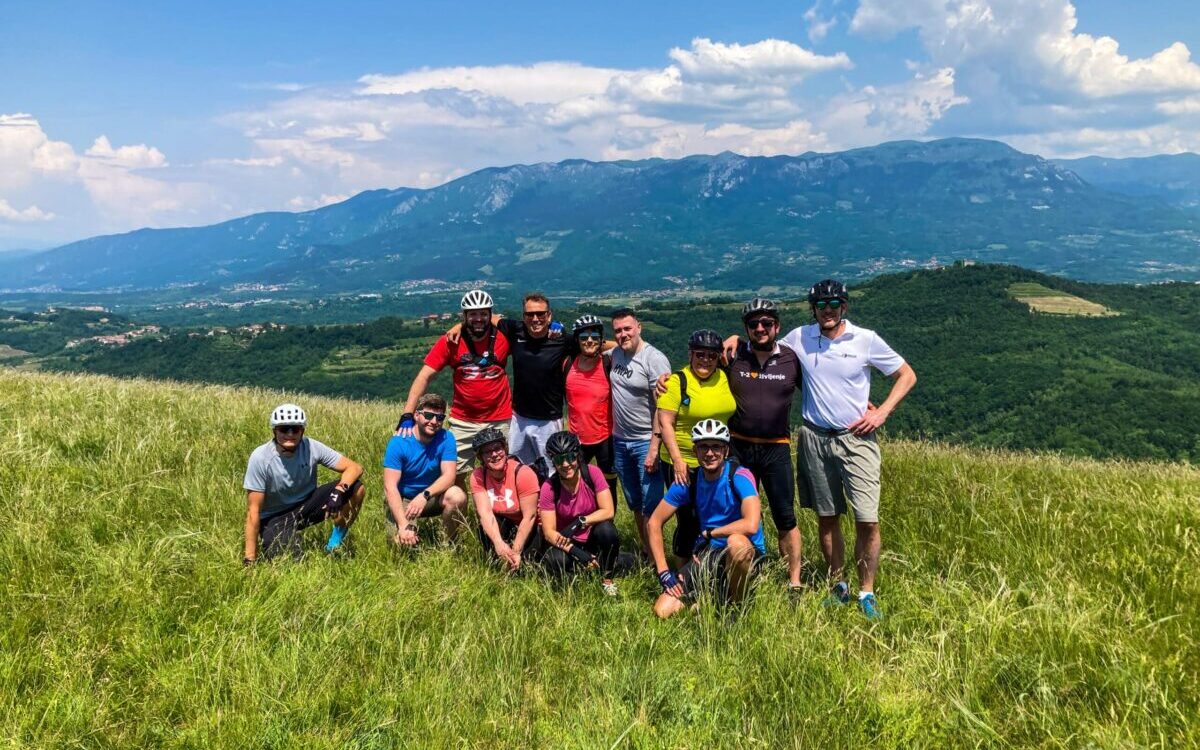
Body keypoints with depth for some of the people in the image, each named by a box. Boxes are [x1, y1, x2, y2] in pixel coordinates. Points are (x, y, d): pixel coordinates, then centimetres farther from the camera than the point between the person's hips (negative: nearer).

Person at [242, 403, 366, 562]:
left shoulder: (312, 447, -16)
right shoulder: (260, 458, -24)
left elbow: (355, 468, -16)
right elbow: (253, 510, -21)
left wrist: (339, 491, -37)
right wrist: (250, 559, -21)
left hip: (307, 505, 3)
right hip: (275, 517, -3)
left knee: (356, 488, -19)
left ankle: (337, 538, 5)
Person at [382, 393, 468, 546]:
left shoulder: (446, 439, -12)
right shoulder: (398, 442, -19)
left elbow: (449, 475, -20)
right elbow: (390, 486, -23)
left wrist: (424, 495, -39)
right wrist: (403, 525, -33)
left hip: (431, 497, 2)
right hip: (401, 499, -2)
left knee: (457, 496, -29)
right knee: (405, 542, -25)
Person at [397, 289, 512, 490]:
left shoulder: (503, 338, -5)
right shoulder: (450, 342, -7)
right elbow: (424, 377, -10)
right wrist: (407, 415, -18)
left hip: (499, 420, 0)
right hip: (463, 422, 0)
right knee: (456, 475, 5)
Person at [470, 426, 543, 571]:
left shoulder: (523, 473, -24)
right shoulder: (477, 476, -13)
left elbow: (529, 517, -23)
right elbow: (485, 513, -25)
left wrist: (516, 551, -28)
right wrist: (499, 544, -41)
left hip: (528, 527, -2)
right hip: (501, 527, 2)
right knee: (485, 526, -29)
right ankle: (500, 563, -6)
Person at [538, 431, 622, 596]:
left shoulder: (592, 473, -16)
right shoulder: (549, 487, -16)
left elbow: (608, 511, -19)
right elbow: (549, 531, -17)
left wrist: (579, 522, -31)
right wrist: (577, 552, -30)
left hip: (594, 537, 1)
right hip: (569, 543, -1)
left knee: (606, 529, -33)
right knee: (555, 561, -32)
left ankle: (607, 580, -8)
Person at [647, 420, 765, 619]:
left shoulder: (739, 476, -18)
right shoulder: (688, 481, -5)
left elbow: (751, 525, -33)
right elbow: (654, 523, 0)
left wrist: (708, 533, -19)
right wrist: (663, 572, -7)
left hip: (745, 553, -3)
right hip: (707, 554, 4)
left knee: (736, 541, -40)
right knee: (664, 610, -12)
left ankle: (737, 605, -12)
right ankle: (715, 591, 14)